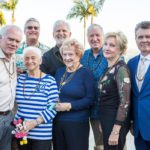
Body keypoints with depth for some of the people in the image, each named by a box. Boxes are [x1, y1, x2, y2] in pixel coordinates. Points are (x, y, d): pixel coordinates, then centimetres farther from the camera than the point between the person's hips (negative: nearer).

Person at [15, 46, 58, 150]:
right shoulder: (19, 79, 6)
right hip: (21, 132, 4)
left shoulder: (50, 81, -6)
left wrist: (35, 123, -17)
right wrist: (16, 123, -1)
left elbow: (52, 108, -10)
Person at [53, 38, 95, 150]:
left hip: (77, 123, -5)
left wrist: (69, 106, -19)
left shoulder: (86, 73, -6)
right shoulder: (59, 72, 12)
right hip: (57, 122, 5)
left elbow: (90, 99, -12)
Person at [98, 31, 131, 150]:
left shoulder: (121, 69, -17)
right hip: (107, 120, 8)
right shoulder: (109, 68, 9)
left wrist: (116, 131, -21)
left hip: (116, 122, -8)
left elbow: (125, 102, -21)